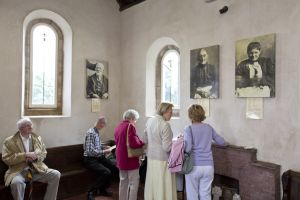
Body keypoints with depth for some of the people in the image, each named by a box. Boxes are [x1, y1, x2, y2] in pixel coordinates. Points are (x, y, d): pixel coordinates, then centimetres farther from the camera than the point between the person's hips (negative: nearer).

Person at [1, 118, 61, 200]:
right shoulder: (10, 141, 0)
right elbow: (6, 159, -7)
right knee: (16, 182, -37)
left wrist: (36, 156, -10)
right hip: (19, 171, -3)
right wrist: (25, 155, -18)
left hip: (37, 169, 3)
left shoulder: (37, 138, 10)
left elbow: (44, 154, 13)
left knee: (56, 174, -18)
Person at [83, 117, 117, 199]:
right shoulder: (91, 133, -21)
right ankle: (92, 192, -7)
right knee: (106, 172, -26)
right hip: (90, 159, -9)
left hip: (98, 157, 9)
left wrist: (104, 147, 6)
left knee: (114, 168, -8)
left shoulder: (97, 131, 8)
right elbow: (90, 151, -27)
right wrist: (104, 152, -22)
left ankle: (102, 189, 9)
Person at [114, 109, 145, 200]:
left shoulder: (118, 126, 9)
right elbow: (134, 143, -25)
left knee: (123, 181, 19)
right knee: (134, 183, 2)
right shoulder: (130, 126, -16)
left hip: (121, 158, 9)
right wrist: (142, 143, -7)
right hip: (130, 159, -8)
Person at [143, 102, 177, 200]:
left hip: (151, 157, 8)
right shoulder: (165, 125, -20)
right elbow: (167, 148, -21)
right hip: (162, 159, -7)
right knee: (164, 187, 6)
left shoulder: (149, 121, 3)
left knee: (152, 185, 18)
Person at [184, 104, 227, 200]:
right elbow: (222, 142, 16)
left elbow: (188, 148, -20)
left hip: (194, 166, -3)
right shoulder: (209, 127, 5)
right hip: (208, 166, 4)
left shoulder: (188, 129, -9)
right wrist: (225, 142, 38)